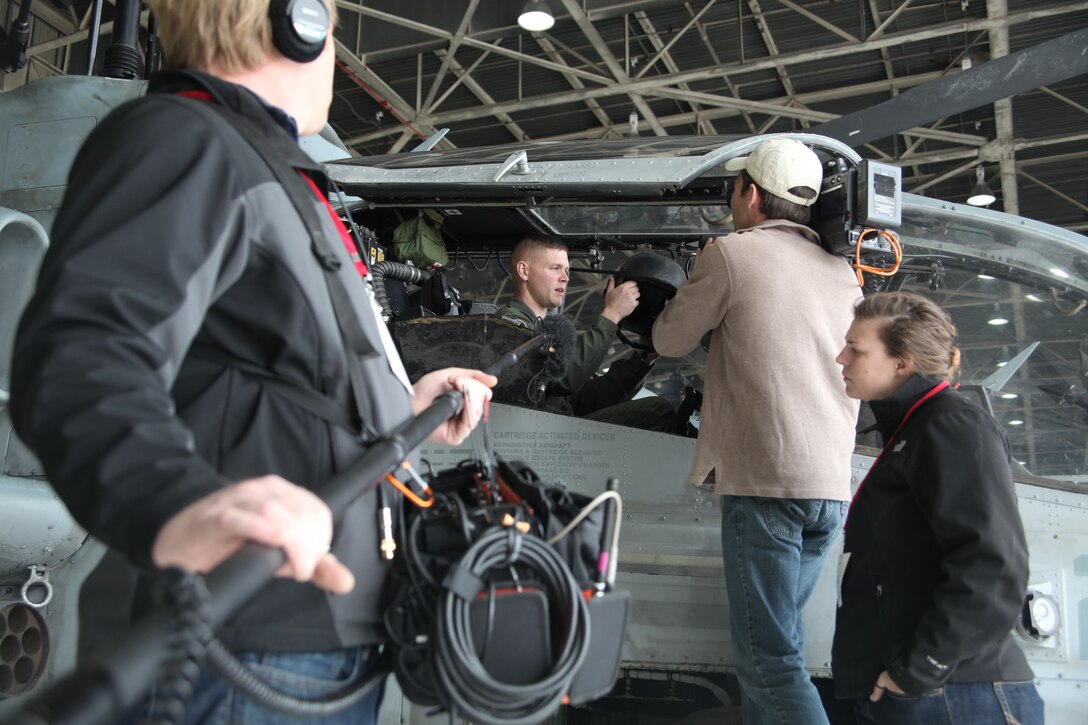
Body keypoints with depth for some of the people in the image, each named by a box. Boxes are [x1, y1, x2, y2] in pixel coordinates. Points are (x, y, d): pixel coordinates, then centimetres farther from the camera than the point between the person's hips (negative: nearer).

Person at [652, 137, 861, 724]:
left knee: (769, 659, -5)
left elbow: (669, 340, 7)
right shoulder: (841, 272, 17)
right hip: (832, 485, 7)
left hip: (764, 481, -7)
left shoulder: (731, 253, -3)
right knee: (773, 639, 17)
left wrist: (691, 298, 27)